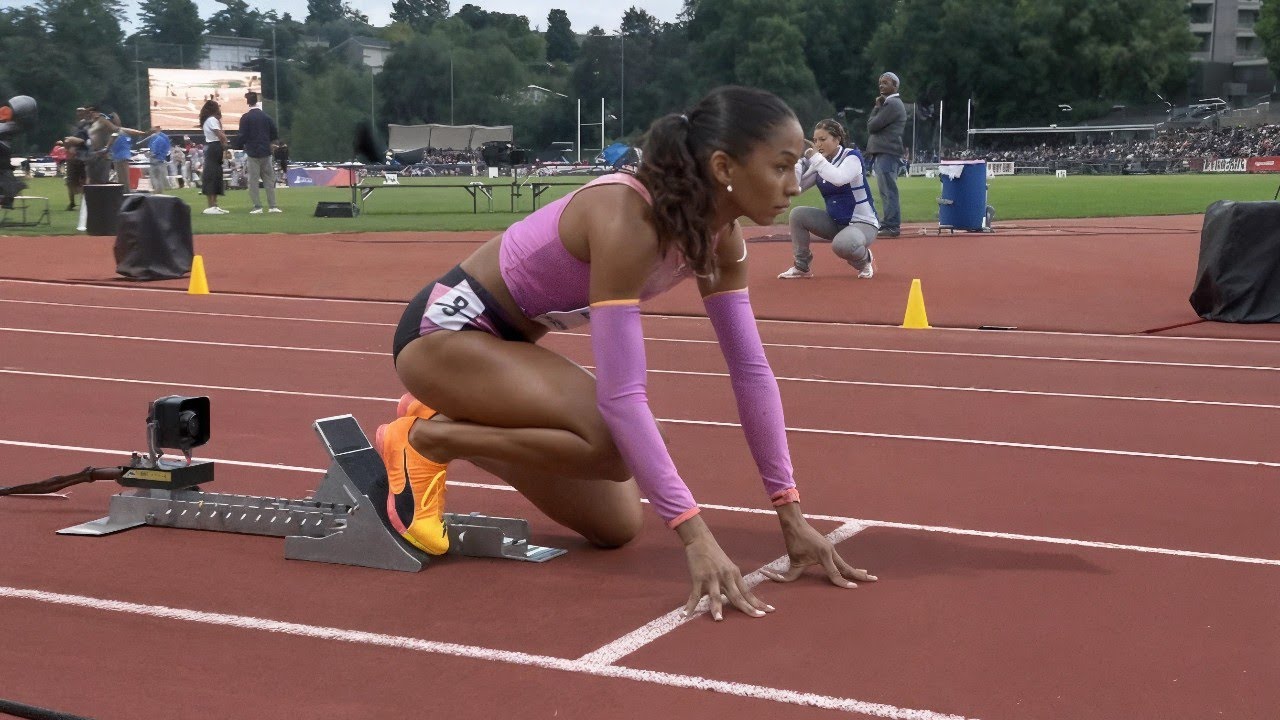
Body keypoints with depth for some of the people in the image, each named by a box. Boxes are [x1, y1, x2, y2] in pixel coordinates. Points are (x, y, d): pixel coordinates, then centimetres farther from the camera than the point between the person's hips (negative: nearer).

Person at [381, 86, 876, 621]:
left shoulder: (720, 237, -7)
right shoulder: (627, 220, -33)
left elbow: (751, 369, -4)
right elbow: (620, 395, -37)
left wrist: (790, 514, -7)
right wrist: (694, 535, -39)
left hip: (503, 340, 8)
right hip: (445, 327, -8)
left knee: (614, 528, 6)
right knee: (614, 441, -30)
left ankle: (454, 418, 20)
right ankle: (425, 439, -9)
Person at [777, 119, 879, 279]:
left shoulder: (852, 156, -14)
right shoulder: (820, 162, 4)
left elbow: (838, 179, -35)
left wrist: (815, 158, -26)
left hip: (863, 223, -7)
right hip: (834, 222, 7)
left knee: (841, 245, -38)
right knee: (797, 215, -12)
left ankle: (864, 259, -2)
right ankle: (801, 267, 0)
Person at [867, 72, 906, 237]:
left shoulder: (892, 104, -10)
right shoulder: (888, 103, 23)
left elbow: (872, 125, -14)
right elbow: (871, 125, 19)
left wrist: (876, 107, 1)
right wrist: (878, 107, 7)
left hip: (886, 154, -11)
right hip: (881, 153, 11)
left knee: (888, 190, -12)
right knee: (886, 190, 14)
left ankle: (892, 226, -13)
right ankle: (887, 223, 20)